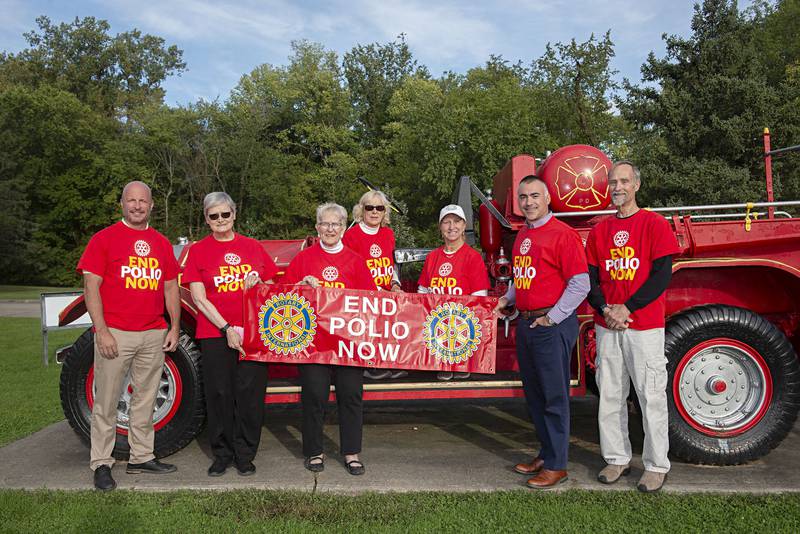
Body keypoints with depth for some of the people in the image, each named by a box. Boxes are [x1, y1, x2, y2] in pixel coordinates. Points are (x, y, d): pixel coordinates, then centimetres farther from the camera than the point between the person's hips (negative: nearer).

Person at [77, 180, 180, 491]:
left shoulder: (162, 243, 13)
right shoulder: (104, 239, 0)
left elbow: (170, 288, 16)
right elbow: (91, 286, -5)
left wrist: (174, 328, 8)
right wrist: (102, 331, -13)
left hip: (154, 335, 4)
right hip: (115, 334, -4)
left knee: (145, 400, 11)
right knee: (106, 402, 2)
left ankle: (142, 457, 22)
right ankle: (101, 464, 13)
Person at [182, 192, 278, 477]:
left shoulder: (253, 247, 10)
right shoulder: (198, 250, 3)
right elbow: (199, 298, -3)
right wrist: (226, 328, -10)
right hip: (215, 334, -1)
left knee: (250, 394, 3)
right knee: (219, 394, 5)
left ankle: (245, 456, 17)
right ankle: (221, 455, 21)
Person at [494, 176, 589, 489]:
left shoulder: (562, 234, -11)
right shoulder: (522, 235, 15)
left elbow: (580, 283, -14)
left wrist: (552, 318, -15)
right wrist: (507, 299, 11)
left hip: (552, 325, -9)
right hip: (525, 323, 9)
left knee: (554, 397, 0)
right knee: (533, 393, 16)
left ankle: (556, 465, 11)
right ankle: (546, 454, 31)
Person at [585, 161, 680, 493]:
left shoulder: (654, 224, -1)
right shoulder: (599, 230, 12)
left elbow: (662, 275, -8)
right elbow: (591, 277, 10)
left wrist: (627, 309, -14)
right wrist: (605, 310, -8)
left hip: (644, 327, -4)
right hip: (606, 327, 4)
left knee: (651, 397, 1)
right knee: (610, 396, 9)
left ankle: (656, 466, 13)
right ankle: (617, 459, 21)